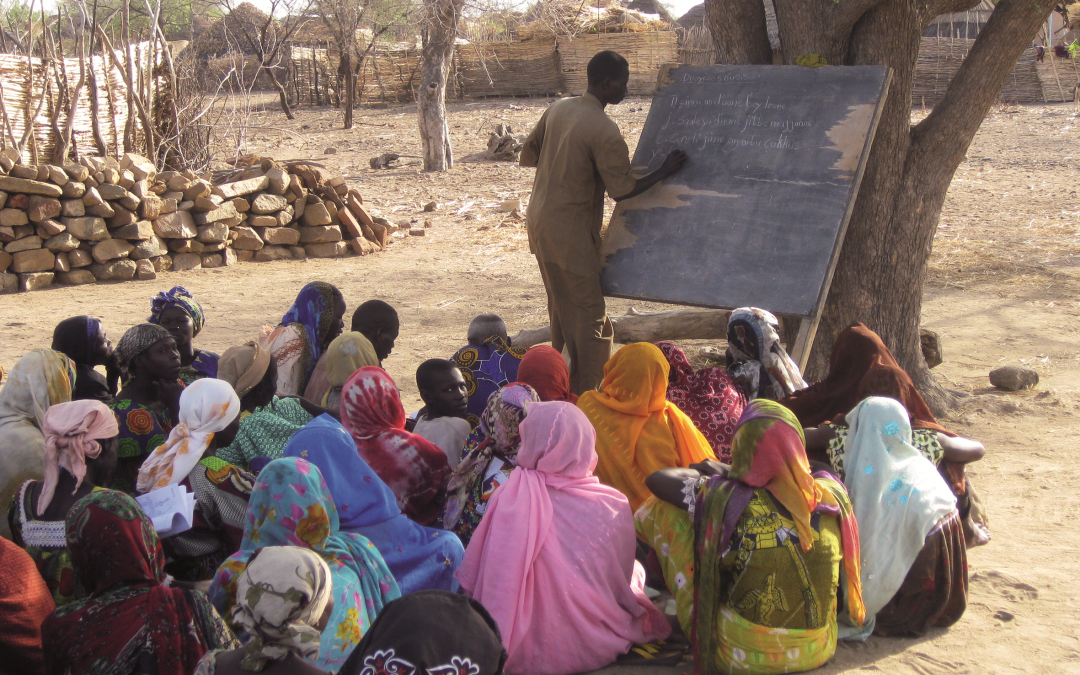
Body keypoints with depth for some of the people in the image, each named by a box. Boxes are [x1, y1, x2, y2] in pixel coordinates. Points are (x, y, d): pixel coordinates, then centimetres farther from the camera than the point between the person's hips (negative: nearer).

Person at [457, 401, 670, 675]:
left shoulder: (506, 500, -17)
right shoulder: (612, 507, -16)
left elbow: (469, 582, -9)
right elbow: (621, 586, -3)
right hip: (589, 650, -1)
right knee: (637, 569, 22)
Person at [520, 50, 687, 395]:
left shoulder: (558, 109, 4)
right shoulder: (603, 130, -21)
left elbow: (528, 155, 14)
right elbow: (623, 189, -17)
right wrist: (665, 171, -7)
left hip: (540, 220, 9)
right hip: (570, 230, -9)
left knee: (561, 305, 21)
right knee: (589, 311, 0)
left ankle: (561, 385, 33)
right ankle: (586, 394, 4)